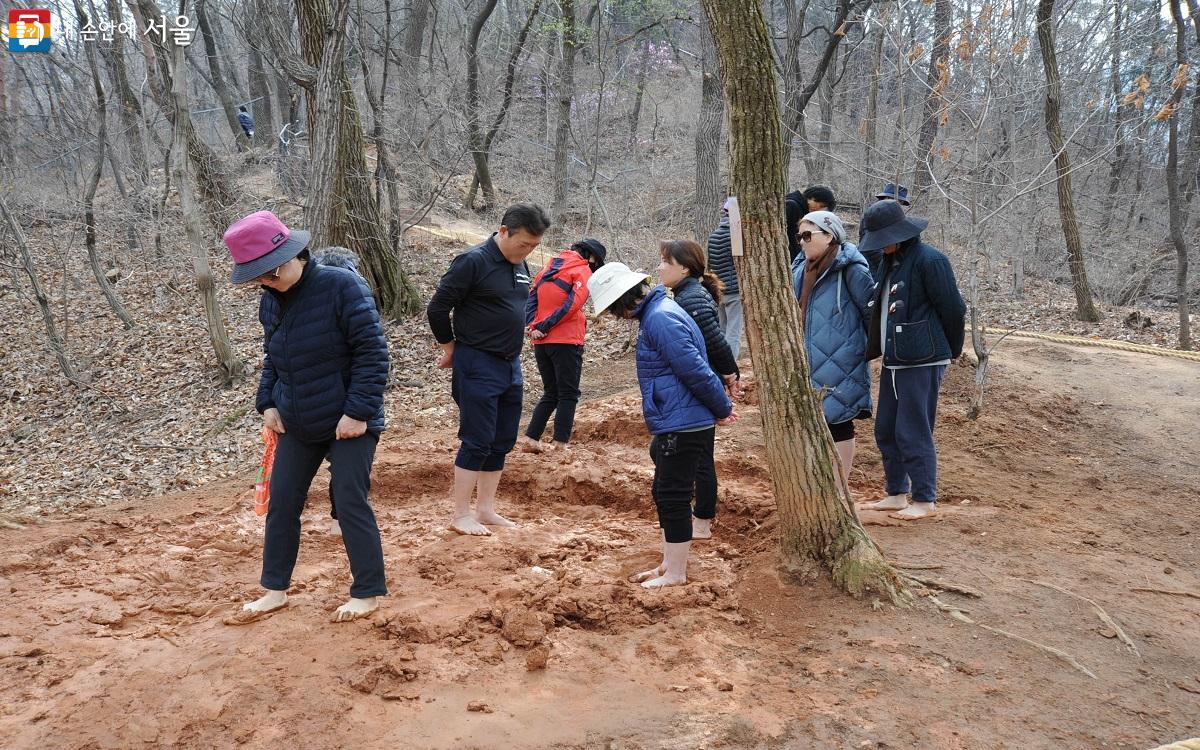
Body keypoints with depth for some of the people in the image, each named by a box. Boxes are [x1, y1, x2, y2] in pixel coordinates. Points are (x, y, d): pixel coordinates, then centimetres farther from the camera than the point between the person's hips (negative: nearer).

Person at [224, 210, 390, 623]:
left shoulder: (342, 287, -18)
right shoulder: (271, 300, 5)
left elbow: (372, 352, -19)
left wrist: (358, 411, -21)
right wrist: (268, 403, 6)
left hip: (348, 423, -7)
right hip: (296, 425, 7)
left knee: (350, 503, -2)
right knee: (281, 503, 10)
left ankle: (368, 592, 13)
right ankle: (275, 588, 26)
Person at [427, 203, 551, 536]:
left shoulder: (521, 266, 8)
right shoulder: (473, 261, -15)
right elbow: (437, 309, -11)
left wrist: (511, 353, 16)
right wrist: (451, 349, 0)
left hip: (511, 365, 8)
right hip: (478, 367, -8)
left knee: (502, 442, 10)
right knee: (477, 441, -4)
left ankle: (486, 510, 20)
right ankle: (461, 514, 6)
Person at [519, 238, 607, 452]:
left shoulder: (550, 266, 17)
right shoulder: (582, 271, -5)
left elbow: (531, 297, 9)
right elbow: (572, 304, -18)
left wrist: (533, 326, -3)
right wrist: (543, 327, -16)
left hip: (541, 342, 7)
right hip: (566, 340, -6)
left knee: (551, 393, 16)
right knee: (568, 394, 3)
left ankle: (530, 437, 9)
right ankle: (560, 443, -1)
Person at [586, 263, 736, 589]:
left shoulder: (661, 318, -20)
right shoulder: (655, 314, 13)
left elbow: (695, 370, -22)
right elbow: (694, 368, 17)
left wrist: (722, 409, -9)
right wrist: (720, 408, 13)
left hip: (684, 426, -10)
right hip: (672, 425, 10)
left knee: (674, 497, 1)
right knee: (664, 494, 17)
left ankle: (676, 573, 13)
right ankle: (669, 563, 29)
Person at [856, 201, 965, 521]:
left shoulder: (929, 260, -14)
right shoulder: (888, 262, 11)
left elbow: (953, 309, -9)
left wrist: (952, 350, 3)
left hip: (921, 363, -9)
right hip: (893, 361, 9)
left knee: (913, 433, -3)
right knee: (885, 430, 14)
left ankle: (925, 500, 11)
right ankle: (896, 494, 27)